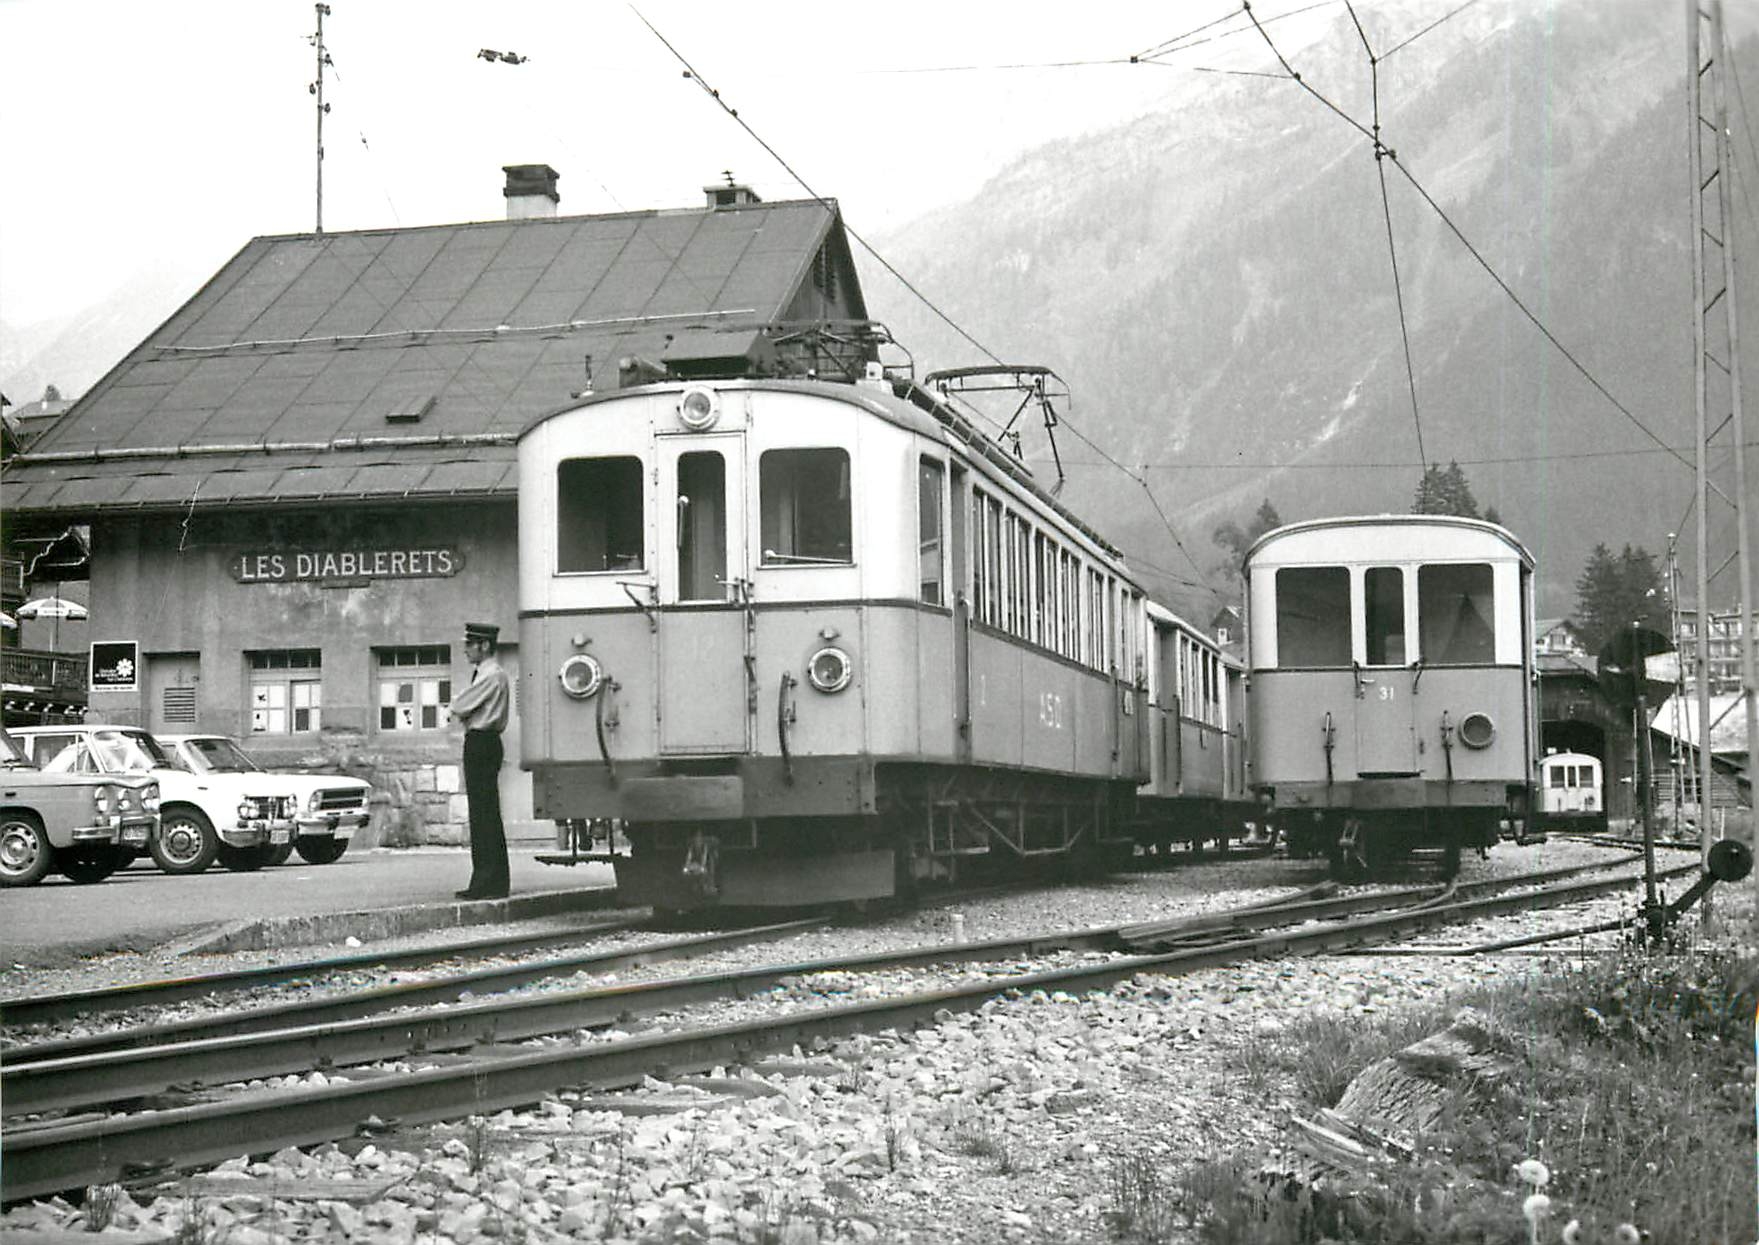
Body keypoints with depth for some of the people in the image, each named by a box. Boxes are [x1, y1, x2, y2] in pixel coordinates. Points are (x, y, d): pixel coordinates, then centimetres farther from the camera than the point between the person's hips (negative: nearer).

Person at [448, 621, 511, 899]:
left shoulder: (491, 675, -14)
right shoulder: (486, 674, 19)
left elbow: (459, 708, -15)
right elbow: (459, 709, 19)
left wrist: (455, 705, 5)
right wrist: (459, 707, 0)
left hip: (481, 743, -10)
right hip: (481, 743, 10)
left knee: (484, 814, -10)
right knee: (482, 814, 12)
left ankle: (490, 884, -10)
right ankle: (486, 881, 15)